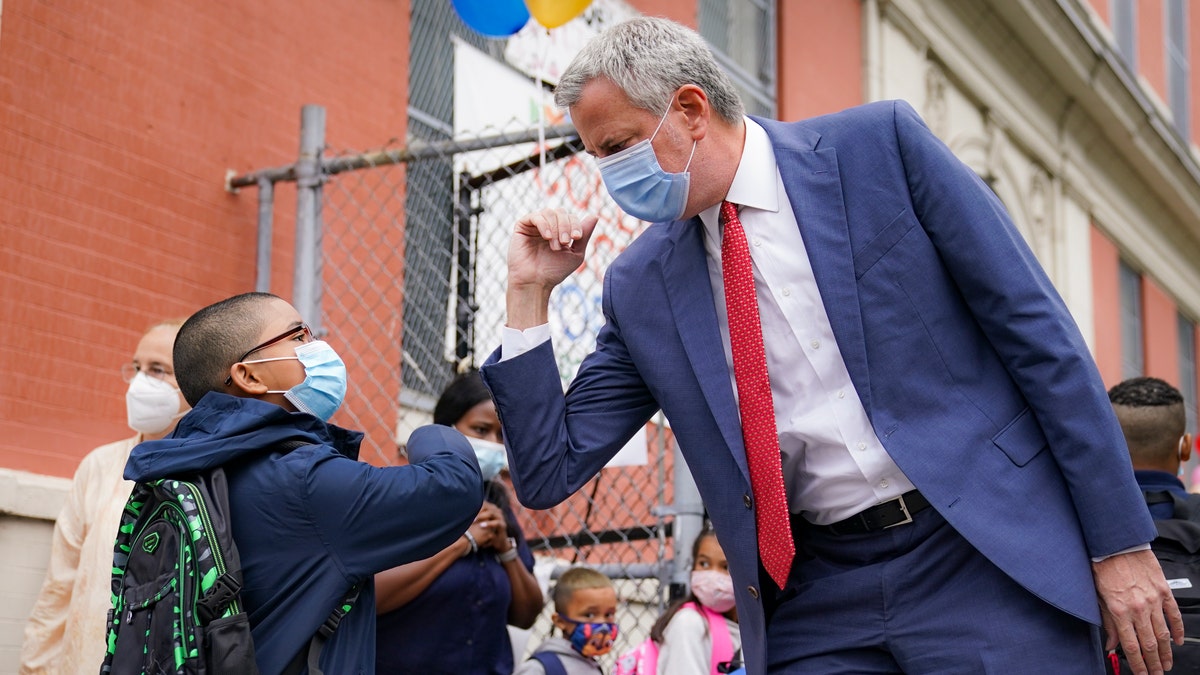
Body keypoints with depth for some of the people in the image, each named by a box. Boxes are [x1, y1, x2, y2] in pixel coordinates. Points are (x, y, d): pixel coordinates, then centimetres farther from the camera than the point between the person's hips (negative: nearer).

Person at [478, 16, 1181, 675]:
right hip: (817, 601, 3)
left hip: (988, 561, -3)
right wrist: (529, 294, -1)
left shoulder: (882, 145, -4)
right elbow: (550, 473, 8)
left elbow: (1037, 327, -4)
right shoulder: (641, 284, 7)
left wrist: (1120, 541, -6)